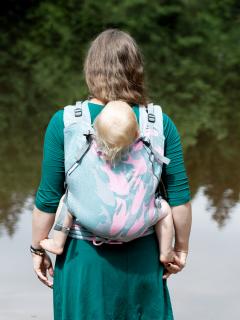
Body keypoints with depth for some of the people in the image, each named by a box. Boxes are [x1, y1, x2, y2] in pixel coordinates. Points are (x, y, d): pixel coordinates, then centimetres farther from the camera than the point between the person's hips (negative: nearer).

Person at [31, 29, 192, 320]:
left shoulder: (64, 123, -9)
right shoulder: (161, 124, -5)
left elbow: (48, 197, -6)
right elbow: (179, 197, -3)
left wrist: (38, 248, 7)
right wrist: (180, 248, 11)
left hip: (85, 255, -1)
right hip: (143, 257, 1)